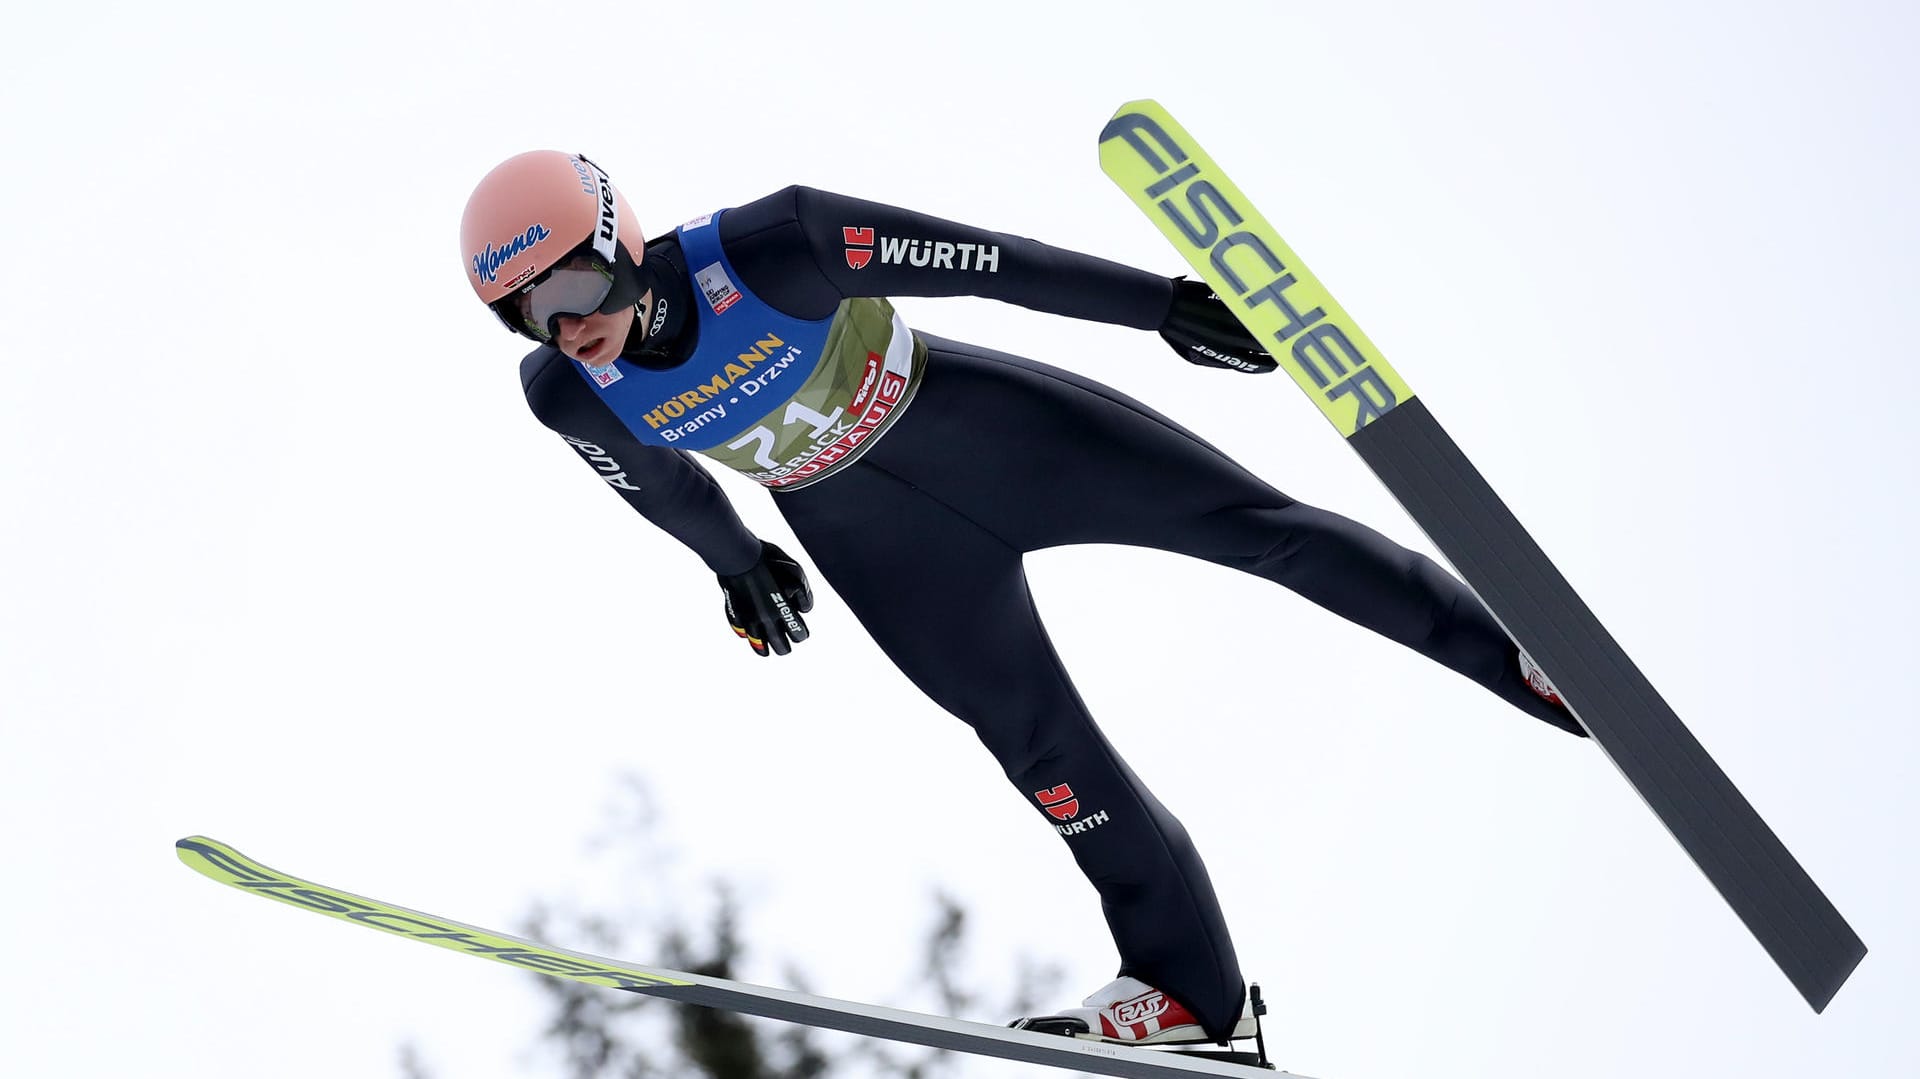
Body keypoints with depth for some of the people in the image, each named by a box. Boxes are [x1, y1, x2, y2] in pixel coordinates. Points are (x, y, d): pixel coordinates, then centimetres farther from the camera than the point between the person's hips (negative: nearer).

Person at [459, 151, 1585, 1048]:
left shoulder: (762, 249, -32)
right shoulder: (567, 394, -19)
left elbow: (974, 258, -25)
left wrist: (1159, 301, -21)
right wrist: (733, 559, 21)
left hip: (970, 423, -3)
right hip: (872, 543, 3)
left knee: (1256, 523, -5)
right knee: (1038, 744, -1)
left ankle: (1521, 652, 7)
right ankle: (1195, 991, 11)